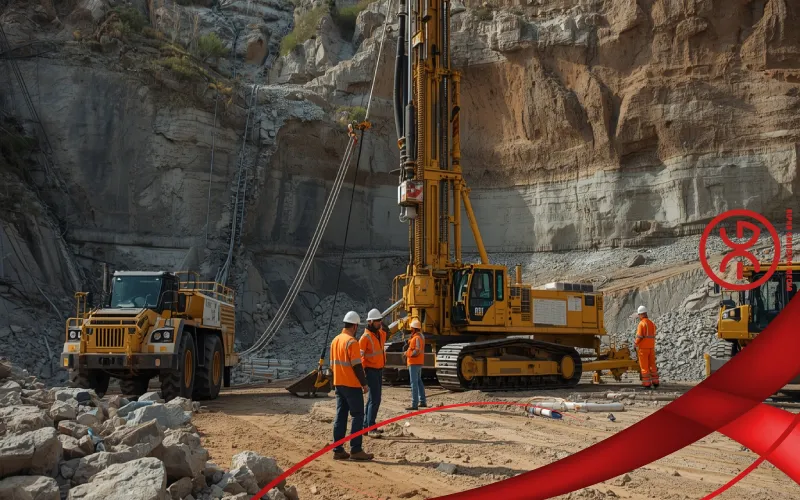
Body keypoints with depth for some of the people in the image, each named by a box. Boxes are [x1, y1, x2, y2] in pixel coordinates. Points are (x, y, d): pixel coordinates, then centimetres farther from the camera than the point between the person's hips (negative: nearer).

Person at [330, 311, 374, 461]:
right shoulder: (352, 342, -15)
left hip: (338, 384, 8)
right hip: (352, 385, -8)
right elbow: (357, 366, -18)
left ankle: (338, 450, 9)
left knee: (340, 416, 9)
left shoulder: (335, 340, 10)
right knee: (357, 416, -2)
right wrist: (364, 383, -11)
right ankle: (356, 450, -4)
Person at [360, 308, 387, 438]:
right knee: (375, 399, -13)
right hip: (371, 370, -9)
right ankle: (371, 428, -11)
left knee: (373, 399, 15)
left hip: (379, 370, 9)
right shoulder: (365, 337, -18)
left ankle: (366, 425, 24)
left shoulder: (382, 334, 7)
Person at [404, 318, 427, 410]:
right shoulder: (421, 335, 11)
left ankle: (414, 404, -9)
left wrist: (408, 354, -14)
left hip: (414, 363, -11)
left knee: (414, 383, -9)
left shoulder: (417, 338, -20)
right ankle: (423, 402, 27)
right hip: (419, 362, 11)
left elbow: (417, 351, -26)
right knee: (419, 381, 19)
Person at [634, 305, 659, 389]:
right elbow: (653, 336, 11)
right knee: (652, 365, 12)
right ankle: (655, 382, 14)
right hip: (651, 347, 6)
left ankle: (647, 383, -2)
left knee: (644, 366, -1)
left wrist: (636, 342, 0)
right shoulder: (652, 323, 9)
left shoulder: (641, 323, -14)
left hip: (643, 348, -6)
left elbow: (639, 336, -19)